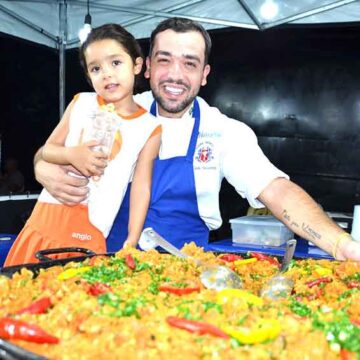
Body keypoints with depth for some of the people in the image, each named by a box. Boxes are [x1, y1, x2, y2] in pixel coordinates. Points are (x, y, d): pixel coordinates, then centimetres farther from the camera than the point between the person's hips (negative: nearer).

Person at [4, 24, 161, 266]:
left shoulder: (150, 129, -3)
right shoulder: (81, 103, 4)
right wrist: (71, 155, -13)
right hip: (47, 219, 3)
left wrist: (132, 243, -9)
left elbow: (141, 187, -3)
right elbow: (48, 149, 10)